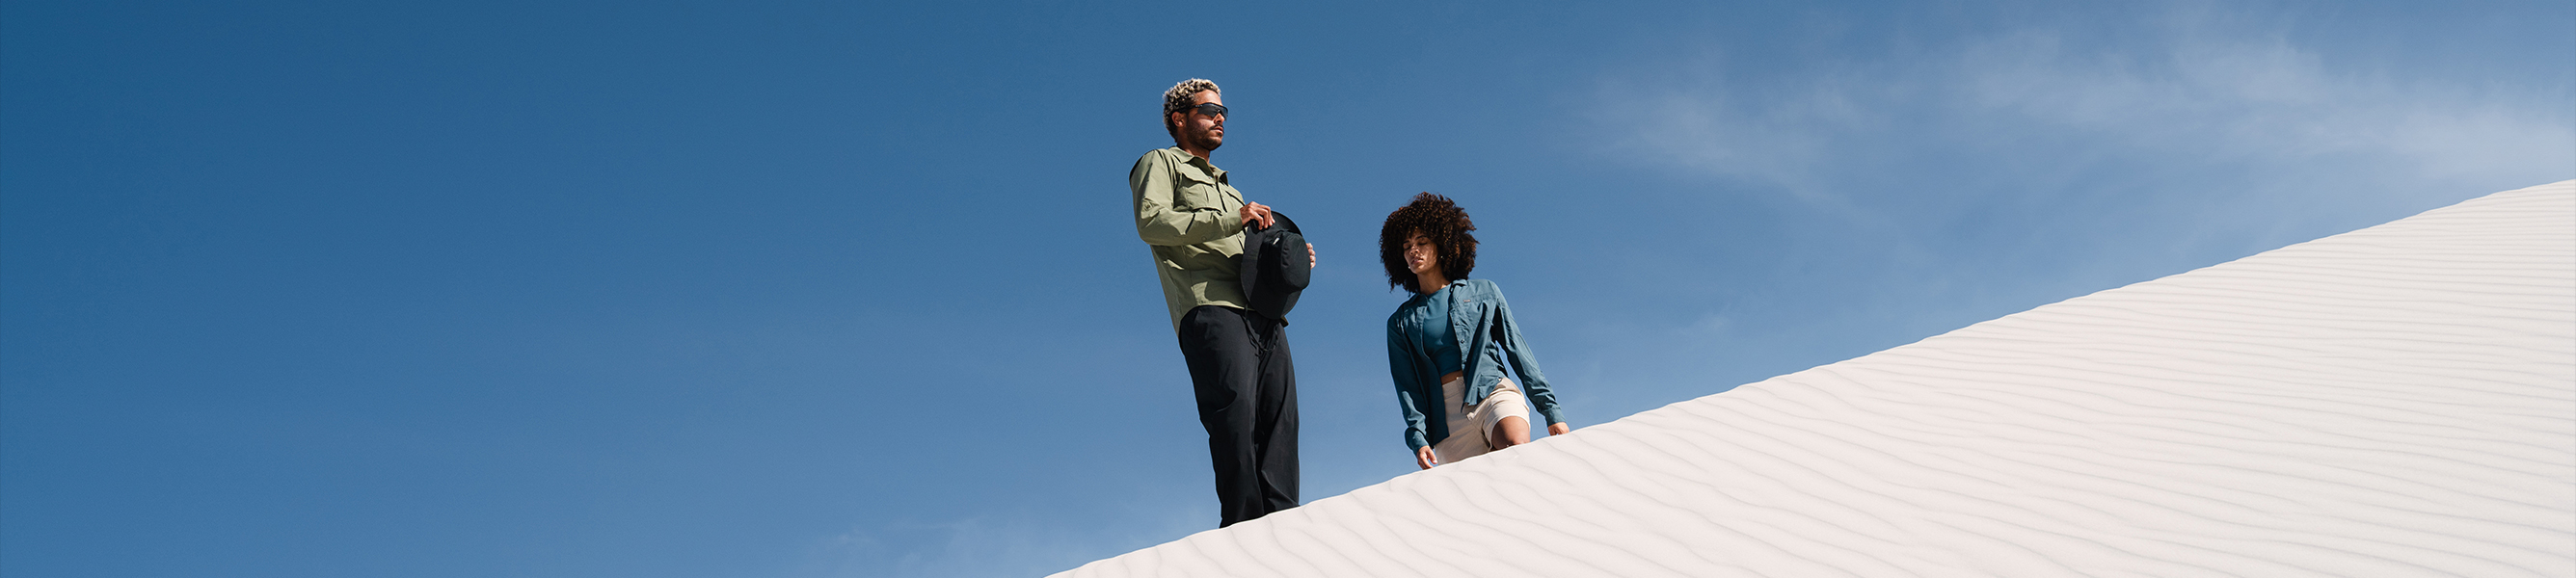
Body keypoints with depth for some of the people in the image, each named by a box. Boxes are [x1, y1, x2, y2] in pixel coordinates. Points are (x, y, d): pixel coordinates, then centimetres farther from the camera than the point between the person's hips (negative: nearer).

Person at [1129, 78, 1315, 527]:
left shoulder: (1226, 187, 41)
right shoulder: (1161, 163, 17)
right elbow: (1151, 222, -4)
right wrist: (1231, 220, -9)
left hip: (1264, 317, 7)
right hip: (1211, 309, -7)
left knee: (1279, 420, -11)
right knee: (1235, 410, -26)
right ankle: (1244, 529, -33)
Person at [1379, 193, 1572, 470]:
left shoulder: (1483, 292, 17)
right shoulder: (1401, 322, 18)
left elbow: (1518, 351, 14)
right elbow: (1406, 386, 9)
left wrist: (1551, 410, 6)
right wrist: (1418, 439, -8)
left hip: (1494, 394, -1)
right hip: (1447, 417, 1)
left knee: (1517, 450, -32)